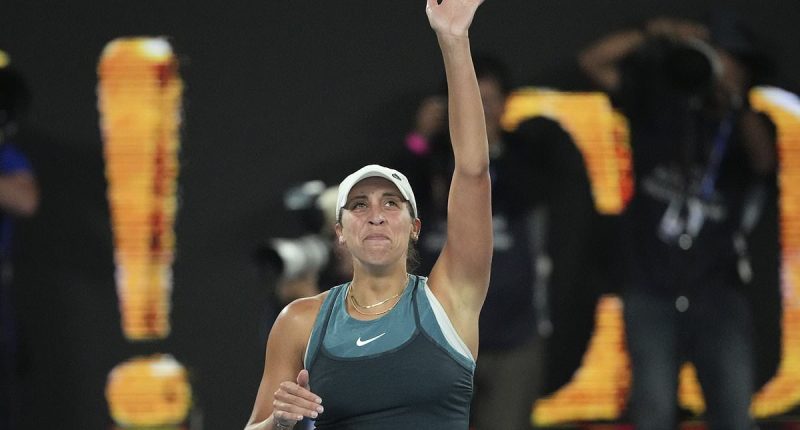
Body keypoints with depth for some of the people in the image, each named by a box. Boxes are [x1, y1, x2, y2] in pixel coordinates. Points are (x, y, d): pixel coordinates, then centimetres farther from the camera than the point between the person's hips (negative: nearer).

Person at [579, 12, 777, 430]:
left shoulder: (748, 127, 5)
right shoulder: (659, 104, 8)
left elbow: (764, 161, -18)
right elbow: (594, 60, 1)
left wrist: (735, 99, -33)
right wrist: (654, 34, -12)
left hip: (719, 296, -1)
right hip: (652, 294, 1)